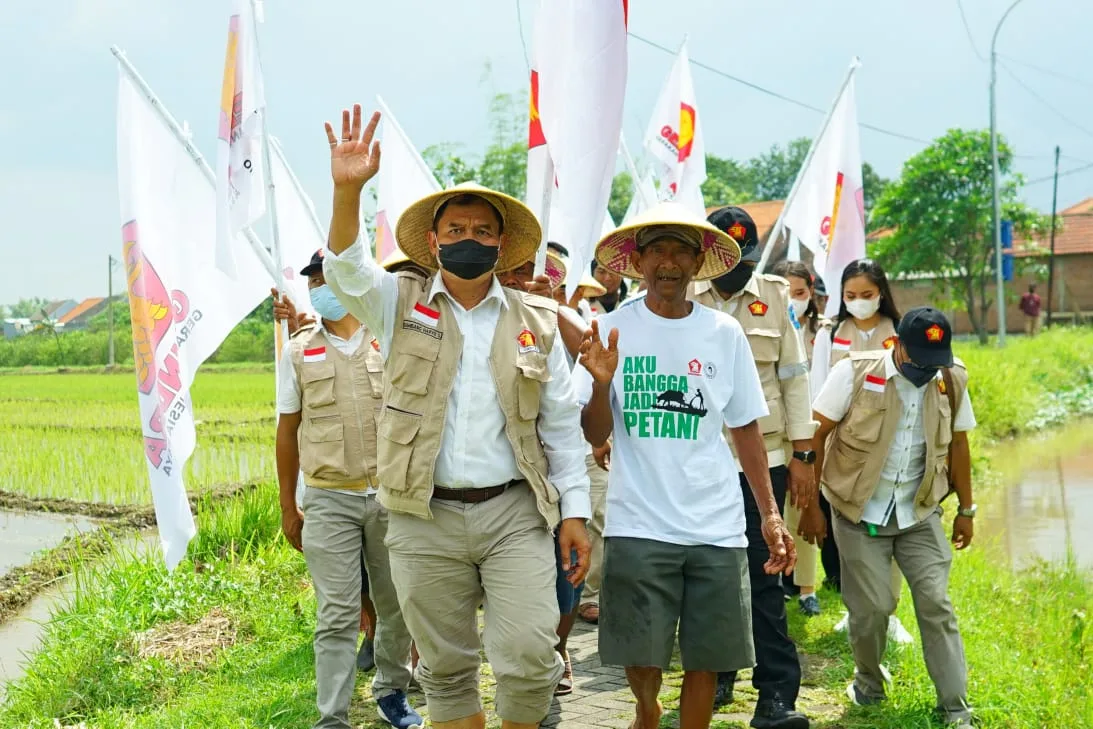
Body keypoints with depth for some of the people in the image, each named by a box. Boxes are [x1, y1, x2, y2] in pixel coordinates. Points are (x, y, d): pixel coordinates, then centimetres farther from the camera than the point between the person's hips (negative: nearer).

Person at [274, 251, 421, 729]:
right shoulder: (299, 351, 5)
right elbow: (287, 431, 9)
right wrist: (288, 508, 8)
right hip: (329, 500, -1)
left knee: (396, 605, 12)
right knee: (337, 616, -3)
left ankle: (391, 690, 32)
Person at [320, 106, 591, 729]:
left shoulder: (535, 321, 7)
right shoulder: (401, 305, 5)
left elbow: (562, 425, 8)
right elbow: (346, 270, -14)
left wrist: (575, 512, 3)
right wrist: (348, 190, -31)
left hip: (515, 513, 0)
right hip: (425, 519, 0)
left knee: (529, 658, -8)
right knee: (446, 668, 9)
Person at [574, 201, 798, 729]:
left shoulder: (724, 334, 5)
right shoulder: (613, 330, -1)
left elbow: (745, 428, 10)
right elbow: (594, 436, -3)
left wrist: (771, 515, 5)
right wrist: (602, 382, -22)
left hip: (717, 527, 2)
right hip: (639, 527, -2)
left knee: (707, 661, 5)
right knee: (642, 658, 2)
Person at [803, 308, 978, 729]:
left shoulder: (952, 380, -4)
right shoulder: (855, 373, -15)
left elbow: (957, 444, 9)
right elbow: (815, 436, -9)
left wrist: (966, 509, 13)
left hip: (920, 513, 3)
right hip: (860, 512, -2)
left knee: (935, 603, -2)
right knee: (872, 605, -2)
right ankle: (868, 679, 28)